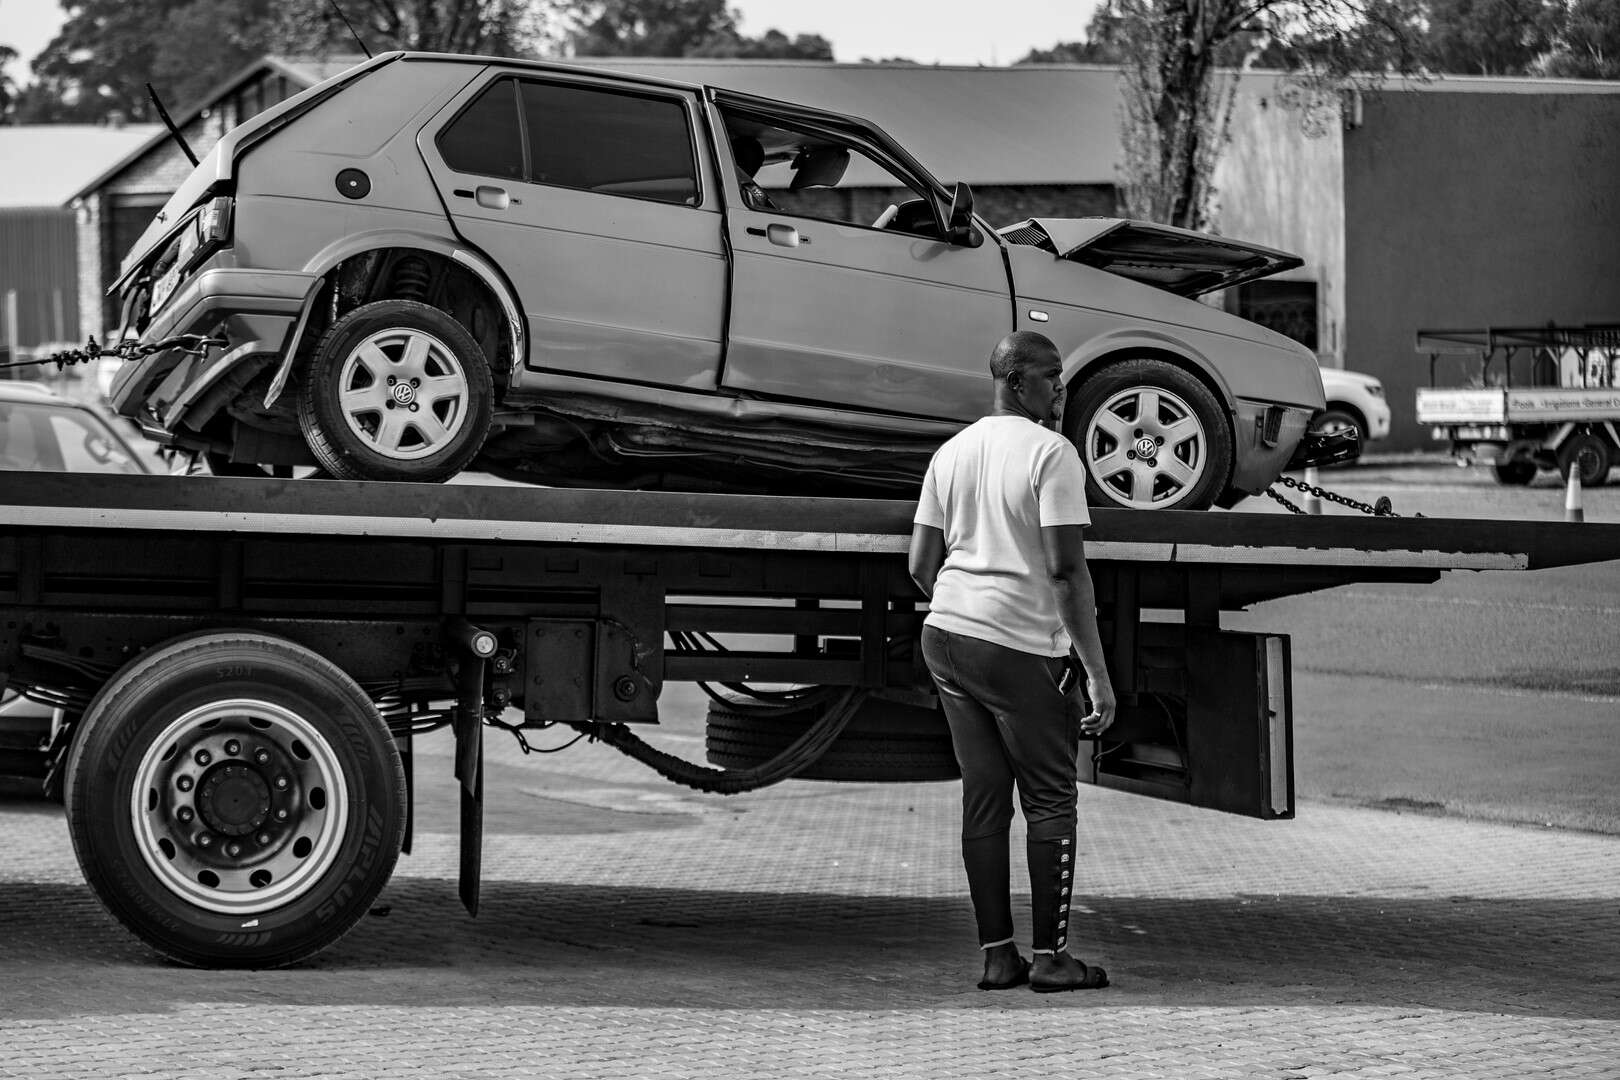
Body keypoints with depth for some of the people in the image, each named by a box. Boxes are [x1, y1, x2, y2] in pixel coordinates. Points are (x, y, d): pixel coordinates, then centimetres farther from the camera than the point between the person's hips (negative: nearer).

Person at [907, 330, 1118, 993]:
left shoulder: (952, 453, 14)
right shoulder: (1052, 453, -9)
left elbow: (920, 564, 14)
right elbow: (1067, 569, -15)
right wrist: (1098, 675, -13)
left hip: (945, 635, 7)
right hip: (1020, 644, -7)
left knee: (983, 796, 10)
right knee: (1050, 798, 2)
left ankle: (997, 955, 10)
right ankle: (1051, 957, 1)